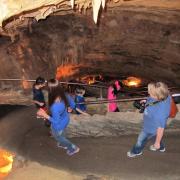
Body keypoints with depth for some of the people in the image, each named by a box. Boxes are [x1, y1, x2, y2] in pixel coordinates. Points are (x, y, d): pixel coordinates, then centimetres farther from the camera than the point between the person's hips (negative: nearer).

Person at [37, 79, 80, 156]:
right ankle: (63, 144, 67)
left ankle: (73, 148, 48)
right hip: (65, 119, 6)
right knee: (61, 134, 38)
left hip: (59, 125, -6)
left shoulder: (55, 106, -44)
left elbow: (56, 121, -31)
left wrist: (44, 115, -24)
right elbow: (73, 104, -4)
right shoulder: (65, 95, -23)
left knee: (58, 137, 29)